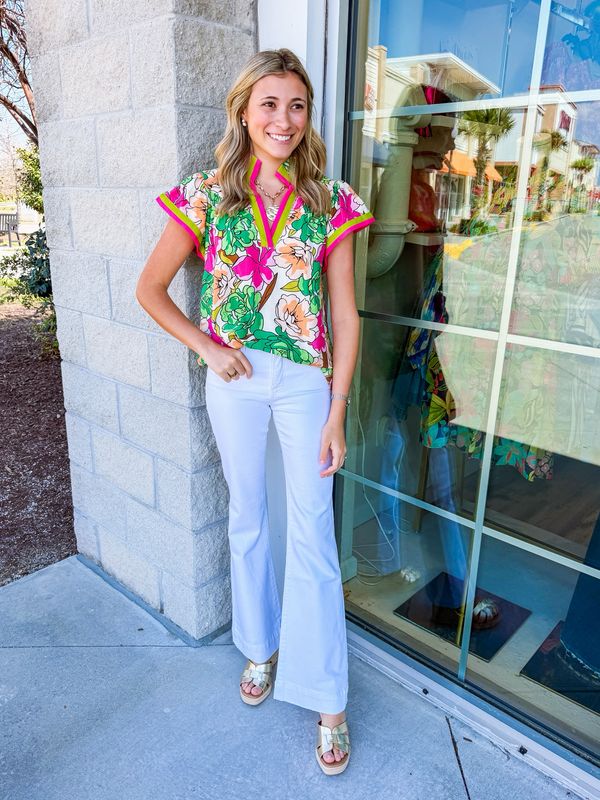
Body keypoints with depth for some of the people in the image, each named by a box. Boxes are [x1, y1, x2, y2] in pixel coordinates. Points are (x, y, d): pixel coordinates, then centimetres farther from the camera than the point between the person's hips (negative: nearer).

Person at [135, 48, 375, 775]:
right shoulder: (208, 194, -2)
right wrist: (205, 346, -6)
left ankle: (326, 697, 19)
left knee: (313, 532, 1)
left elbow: (345, 314, -4)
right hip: (235, 379, 2)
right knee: (247, 519, 15)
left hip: (306, 380, -1)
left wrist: (336, 414, -7)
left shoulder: (332, 202, -3)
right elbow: (149, 289, 4)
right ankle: (261, 645, 40)